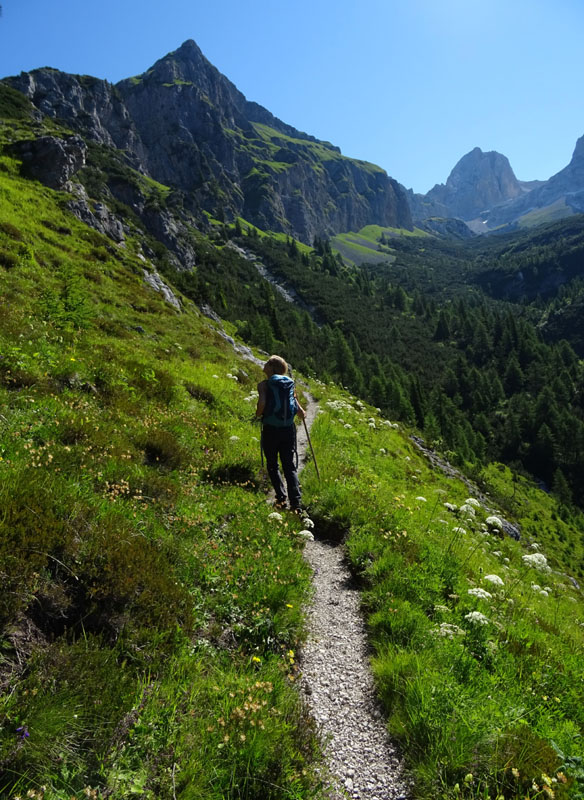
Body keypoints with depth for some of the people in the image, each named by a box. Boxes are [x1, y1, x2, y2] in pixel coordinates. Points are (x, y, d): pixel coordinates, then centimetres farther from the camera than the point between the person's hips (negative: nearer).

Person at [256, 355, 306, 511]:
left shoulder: (264, 384, -3)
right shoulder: (290, 384, 8)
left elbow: (262, 402, -22)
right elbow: (300, 412, 1)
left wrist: (258, 414, -1)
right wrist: (302, 413, 24)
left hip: (271, 429, -3)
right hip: (289, 429, 3)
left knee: (272, 465, 13)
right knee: (290, 467, 7)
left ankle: (281, 497, 2)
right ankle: (296, 503, -1)